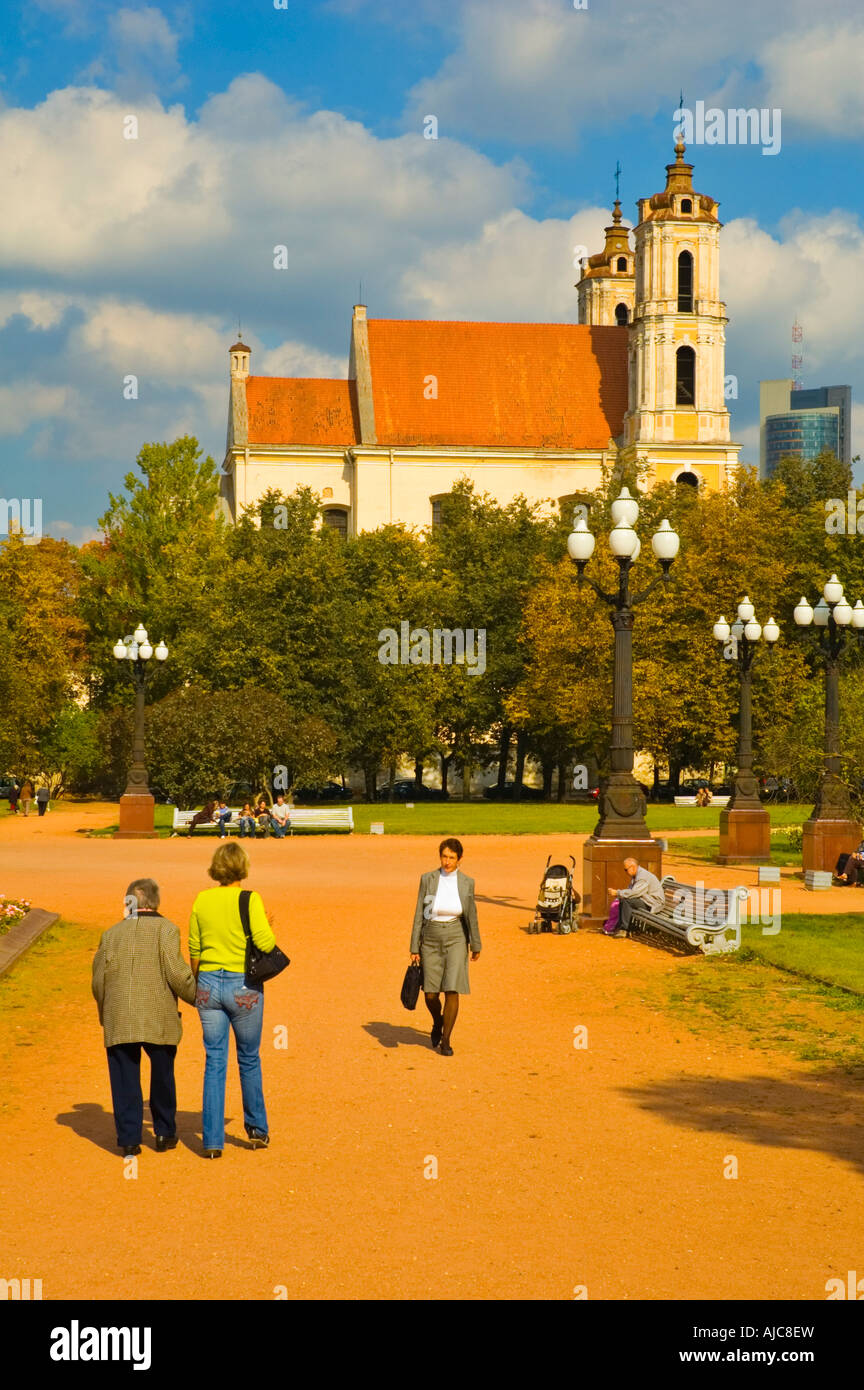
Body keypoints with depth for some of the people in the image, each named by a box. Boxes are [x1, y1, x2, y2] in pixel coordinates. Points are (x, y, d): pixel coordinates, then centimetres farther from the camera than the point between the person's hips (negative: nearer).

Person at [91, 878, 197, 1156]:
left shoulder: (112, 933, 10)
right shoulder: (165, 929, -1)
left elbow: (99, 979, 10)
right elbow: (176, 973, -10)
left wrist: (105, 1013, 24)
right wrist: (199, 998, 4)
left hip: (119, 1021, 2)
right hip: (158, 1018, -2)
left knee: (125, 1081, 6)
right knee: (162, 1077, 13)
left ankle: (129, 1138, 3)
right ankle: (164, 1133, 19)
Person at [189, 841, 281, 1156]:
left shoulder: (202, 900, 2)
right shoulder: (249, 899, -10)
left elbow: (194, 950, 8)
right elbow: (265, 943, -17)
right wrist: (268, 925, 4)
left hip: (209, 985, 3)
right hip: (243, 986, -2)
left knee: (215, 1063, 6)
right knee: (249, 1060, 15)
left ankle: (212, 1140, 3)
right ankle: (257, 1129, 28)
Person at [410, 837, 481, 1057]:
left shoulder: (466, 883, -2)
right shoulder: (428, 879, -4)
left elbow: (471, 915, 8)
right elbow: (419, 915, -1)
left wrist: (476, 945, 14)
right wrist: (415, 949, -3)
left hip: (455, 939, 0)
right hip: (431, 940, 1)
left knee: (452, 990, -11)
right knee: (430, 994, 1)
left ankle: (445, 1041, 1)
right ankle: (438, 1022, 35)